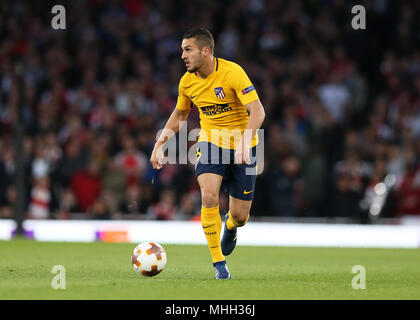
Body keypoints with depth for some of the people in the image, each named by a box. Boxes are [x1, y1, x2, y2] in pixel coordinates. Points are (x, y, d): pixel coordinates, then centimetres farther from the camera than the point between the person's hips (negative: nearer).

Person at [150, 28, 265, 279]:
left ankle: (230, 227, 42)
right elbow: (180, 114, 17)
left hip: (242, 147, -3)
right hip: (210, 142, 3)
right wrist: (160, 144, 9)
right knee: (209, 196, -23)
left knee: (240, 215, 1)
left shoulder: (232, 72, -21)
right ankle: (219, 264, -12)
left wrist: (245, 141, -42)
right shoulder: (187, 82, -3)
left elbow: (258, 112, -27)